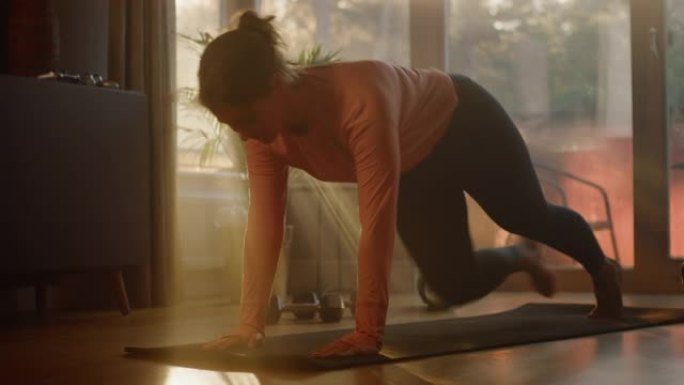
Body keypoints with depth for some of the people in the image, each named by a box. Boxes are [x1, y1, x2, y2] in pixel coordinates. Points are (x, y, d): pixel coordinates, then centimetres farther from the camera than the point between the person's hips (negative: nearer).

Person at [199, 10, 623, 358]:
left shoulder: (361, 101, -47)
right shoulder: (265, 132, -27)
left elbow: (377, 225, -47)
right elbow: (264, 223, -26)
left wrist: (368, 332, -45)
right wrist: (250, 325, -31)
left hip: (464, 122, -5)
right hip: (414, 166, 5)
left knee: (528, 216, 20)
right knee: (455, 285, 4)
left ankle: (602, 270, 54)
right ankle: (519, 260, 40)